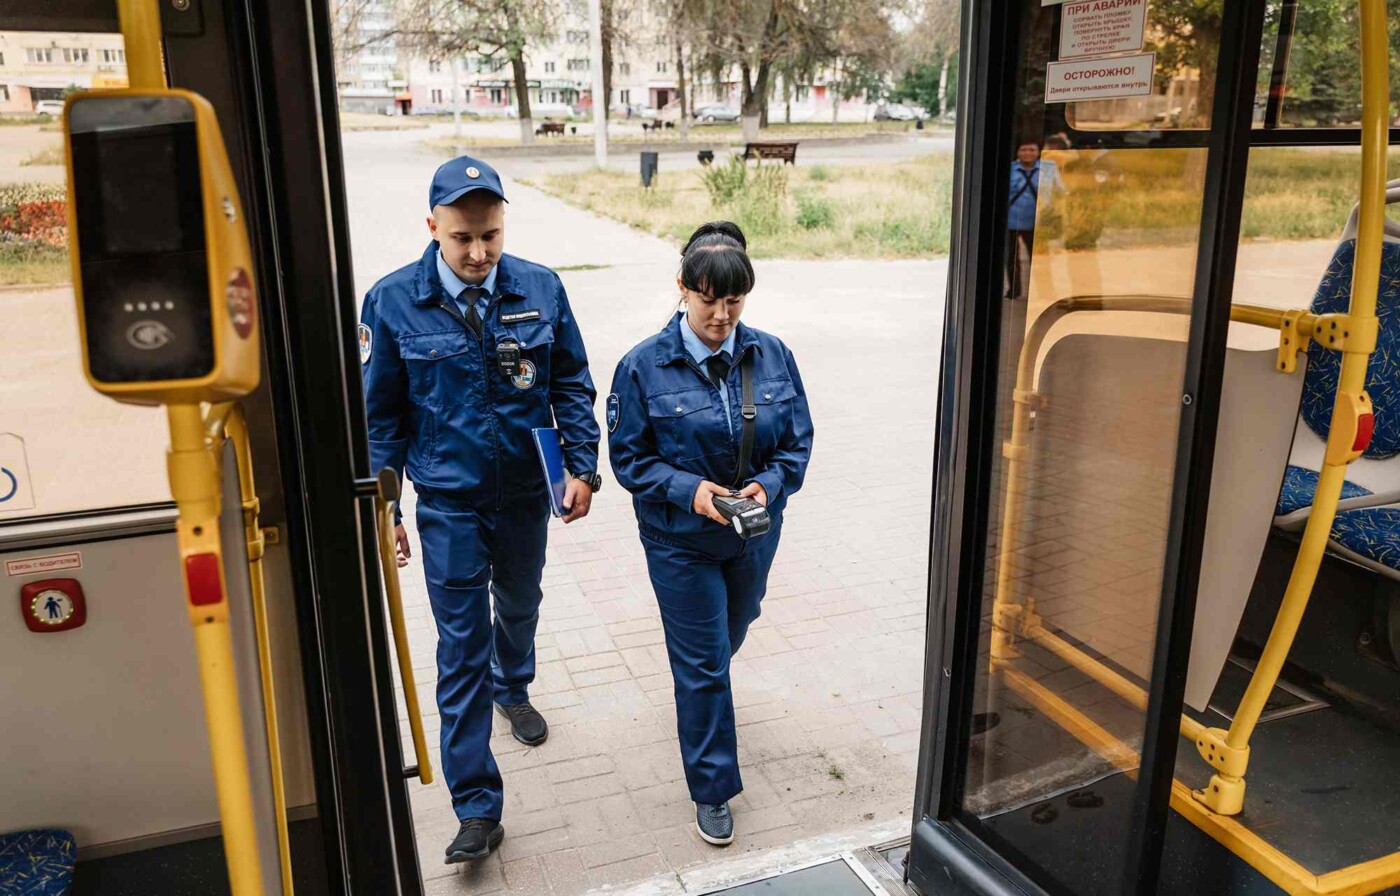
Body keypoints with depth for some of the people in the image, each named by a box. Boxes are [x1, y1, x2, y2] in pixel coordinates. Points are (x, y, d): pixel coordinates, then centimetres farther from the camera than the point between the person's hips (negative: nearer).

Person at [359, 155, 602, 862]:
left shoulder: (541, 289, -8)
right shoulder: (392, 301, -11)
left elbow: (572, 384, 2)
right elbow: (381, 414, -4)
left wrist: (583, 466, -4)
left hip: (527, 491, 3)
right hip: (449, 501, -2)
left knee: (519, 606, 25)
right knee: (461, 646, 0)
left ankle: (512, 686, 58)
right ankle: (476, 806, 11)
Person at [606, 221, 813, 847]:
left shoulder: (772, 355, -7)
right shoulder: (644, 366, -15)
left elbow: (798, 442, -1)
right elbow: (629, 459, -9)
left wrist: (767, 484, -20)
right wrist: (688, 489, -25)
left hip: (754, 534, 4)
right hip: (680, 541, -3)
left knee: (729, 636, 26)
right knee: (702, 663, 3)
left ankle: (701, 688, 61)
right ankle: (712, 789, 22)